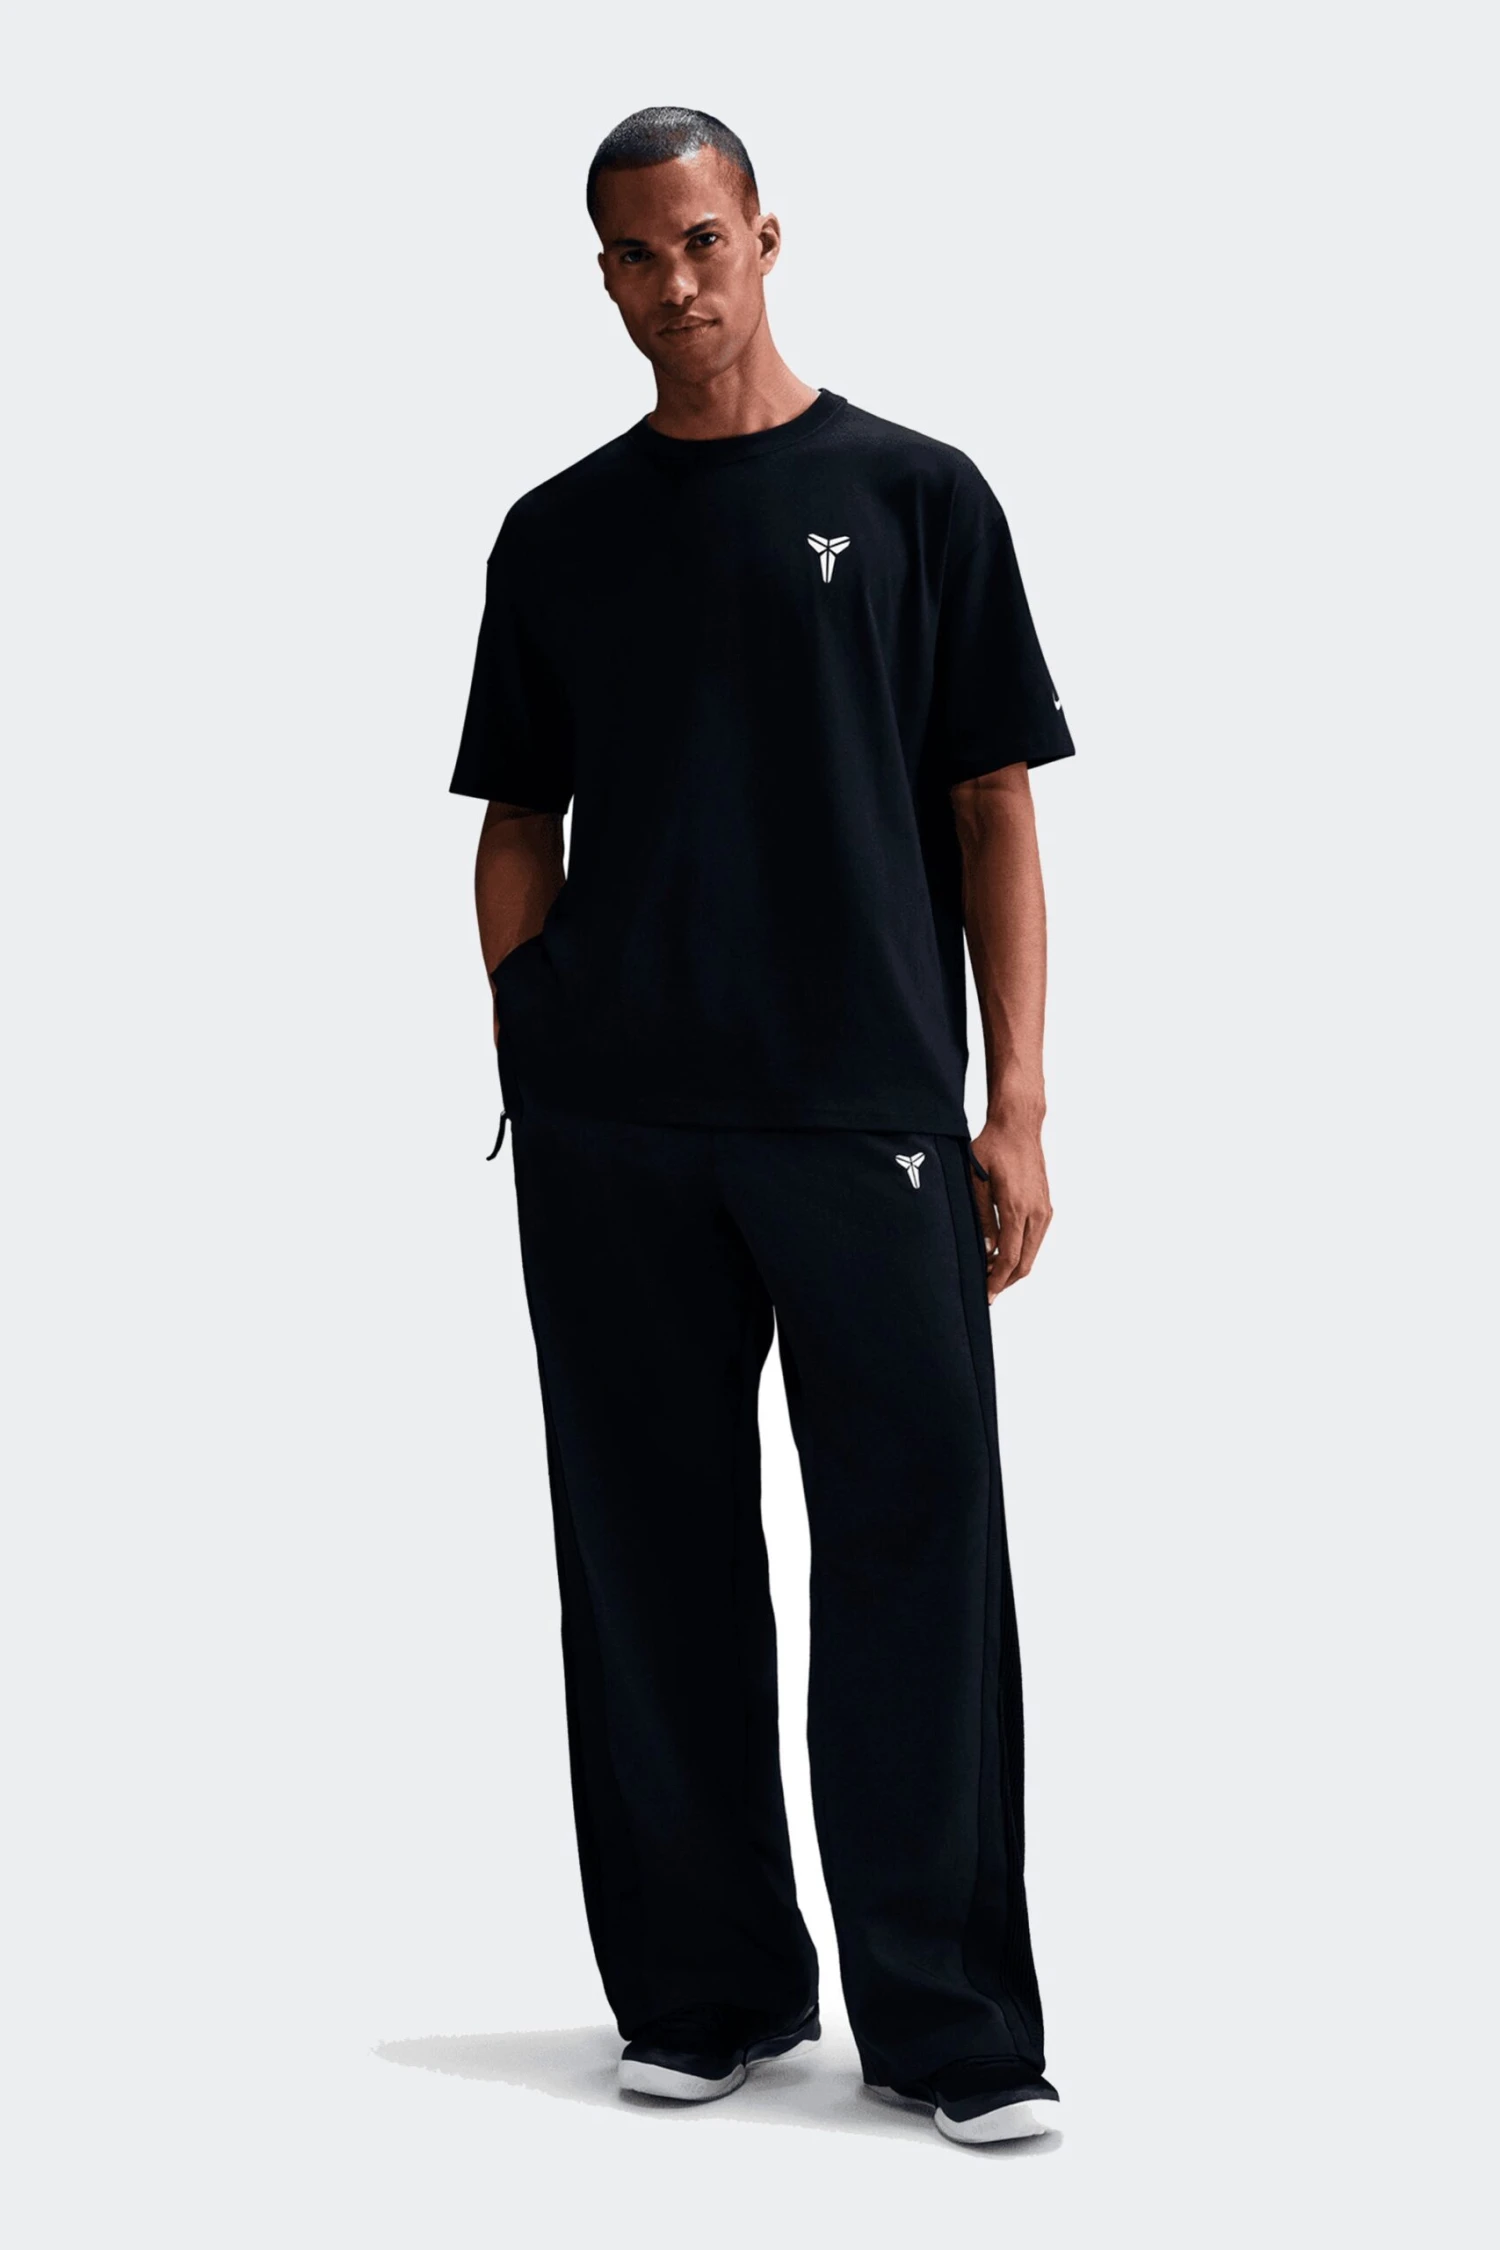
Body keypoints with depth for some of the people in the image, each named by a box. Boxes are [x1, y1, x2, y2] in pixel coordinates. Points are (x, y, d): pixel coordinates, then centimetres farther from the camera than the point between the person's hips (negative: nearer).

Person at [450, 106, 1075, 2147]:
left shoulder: (913, 497, 6)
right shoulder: (559, 534, 13)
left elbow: (994, 813, 4)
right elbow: (519, 823, 16)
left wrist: (1016, 1106, -3)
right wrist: (523, 1062, 3)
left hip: (867, 1120, -2)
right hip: (608, 1134, 3)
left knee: (916, 1555, -3)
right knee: (652, 1566, 6)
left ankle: (948, 2021, 5)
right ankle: (705, 1994, 18)